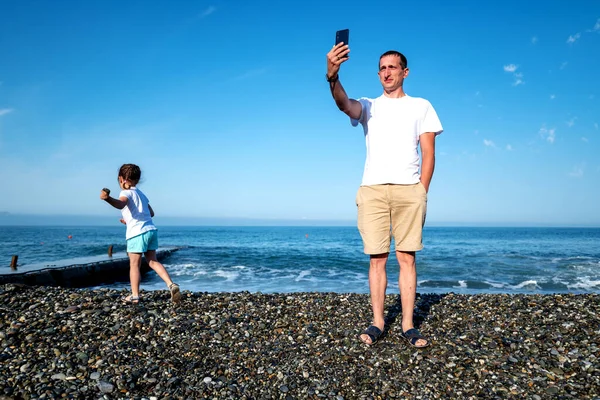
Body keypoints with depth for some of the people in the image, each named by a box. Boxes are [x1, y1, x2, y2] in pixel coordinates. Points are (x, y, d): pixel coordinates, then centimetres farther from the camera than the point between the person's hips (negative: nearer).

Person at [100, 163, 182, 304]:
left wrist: (108, 198, -48)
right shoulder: (140, 193, 21)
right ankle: (171, 285, -1)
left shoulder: (126, 192, -3)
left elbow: (121, 204, -28)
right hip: (151, 229, 7)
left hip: (137, 232, -7)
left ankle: (135, 296, 8)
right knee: (153, 261, 12)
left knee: (134, 264, 3)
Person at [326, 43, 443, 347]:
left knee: (407, 257, -1)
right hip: (372, 188, 1)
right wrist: (332, 77, -29)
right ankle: (377, 323, 7)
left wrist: (421, 193, -2)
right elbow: (345, 105, -9)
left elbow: (429, 153, 9)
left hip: (409, 188, 0)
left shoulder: (421, 106, 16)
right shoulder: (369, 105, 16)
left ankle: (408, 326, 5)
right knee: (377, 259, 0)